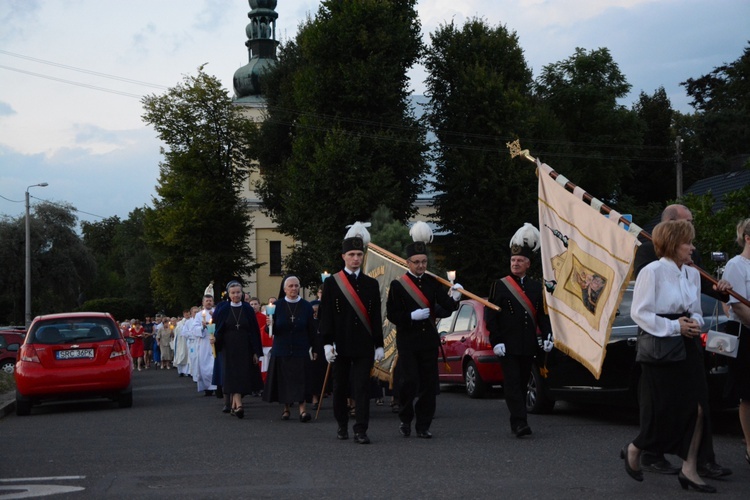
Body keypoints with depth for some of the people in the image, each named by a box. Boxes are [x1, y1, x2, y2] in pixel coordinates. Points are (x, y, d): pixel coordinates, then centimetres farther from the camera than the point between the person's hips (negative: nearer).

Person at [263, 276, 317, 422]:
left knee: (300, 380, -6)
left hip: (300, 350, 0)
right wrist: (270, 325, -22)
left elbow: (311, 330, 5)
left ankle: (302, 409, -10)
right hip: (281, 350, 1)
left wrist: (311, 347, 3)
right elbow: (271, 331, -1)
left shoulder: (306, 306, 0)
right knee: (283, 380, 6)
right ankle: (286, 408, 19)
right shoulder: (277, 306, -1)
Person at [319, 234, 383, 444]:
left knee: (362, 387, -5)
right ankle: (342, 426, 22)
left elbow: (376, 316, 9)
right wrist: (327, 343, -9)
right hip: (341, 345, -1)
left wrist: (379, 344, 5)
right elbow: (325, 315, -1)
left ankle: (361, 431, -6)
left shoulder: (371, 284, 9)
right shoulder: (331, 283, 2)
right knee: (340, 387, 8)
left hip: (364, 345, 1)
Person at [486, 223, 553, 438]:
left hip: (528, 346, 4)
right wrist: (496, 341, -11)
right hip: (508, 346, -4)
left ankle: (517, 424, 16)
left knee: (523, 384, 9)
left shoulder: (536, 287, 13)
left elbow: (542, 314, 14)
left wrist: (547, 336, 1)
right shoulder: (499, 286, 1)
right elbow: (491, 316, -3)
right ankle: (520, 422, -18)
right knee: (513, 382, -11)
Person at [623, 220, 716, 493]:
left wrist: (695, 323, -4)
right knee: (664, 409, -1)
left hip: (687, 347, 6)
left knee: (698, 406, -4)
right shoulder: (652, 272, -12)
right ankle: (633, 450, 26)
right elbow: (639, 312, -14)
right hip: (658, 346, -6)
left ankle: (689, 469, 4)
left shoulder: (692, 274, 9)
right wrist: (674, 326, -17)